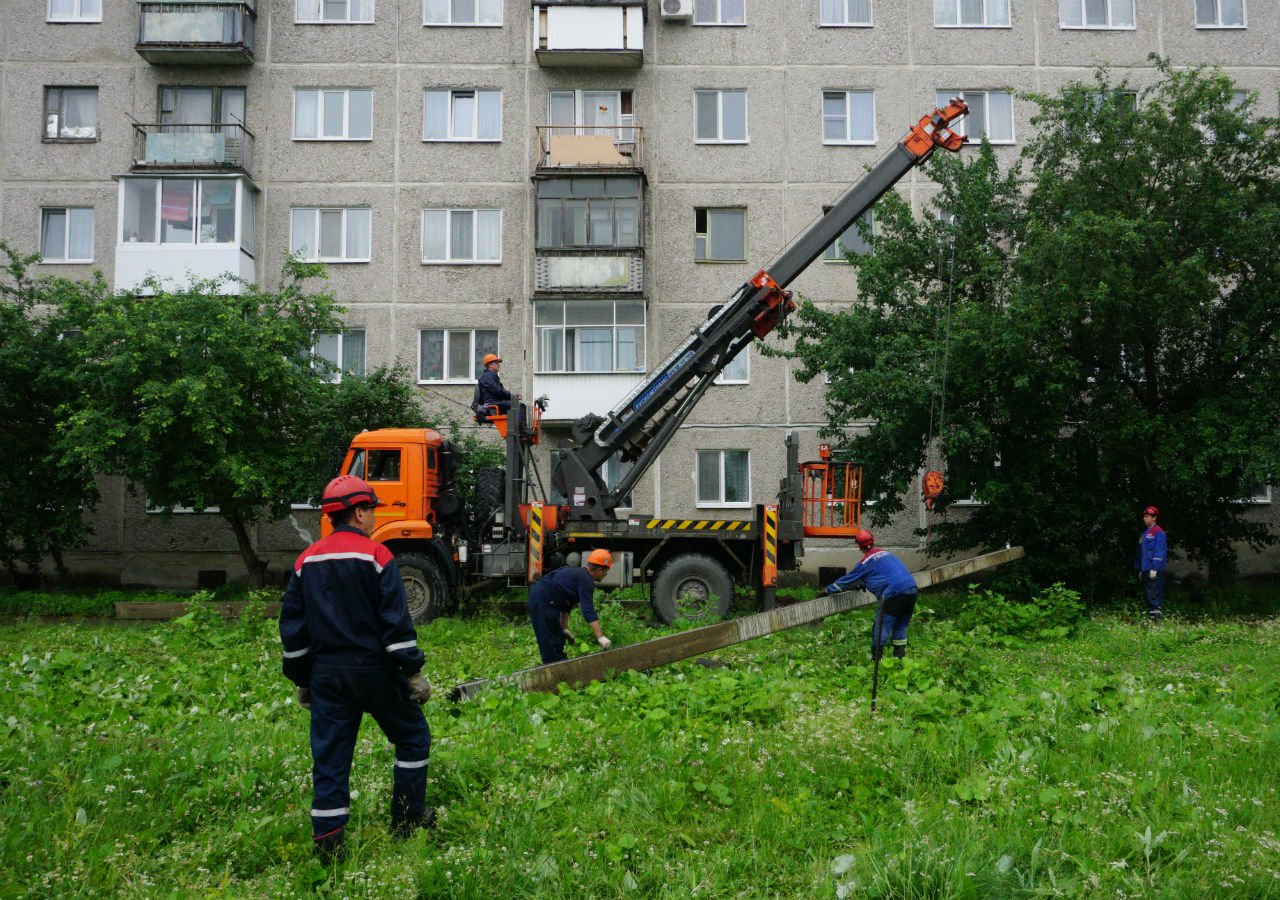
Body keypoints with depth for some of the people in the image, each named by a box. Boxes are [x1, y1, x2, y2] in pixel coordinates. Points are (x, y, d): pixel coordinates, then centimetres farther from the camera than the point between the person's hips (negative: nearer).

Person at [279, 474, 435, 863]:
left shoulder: (306, 561, 7)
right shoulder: (375, 556, -9)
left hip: (326, 672, 5)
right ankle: (407, 819, 19)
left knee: (329, 756, 8)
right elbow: (396, 621, -12)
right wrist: (413, 672, -7)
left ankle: (327, 841, 7)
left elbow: (292, 625, 11)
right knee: (412, 737, 14)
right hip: (373, 668, -4)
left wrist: (301, 678, 19)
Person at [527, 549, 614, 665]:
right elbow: (588, 610, -22)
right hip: (543, 603, -11)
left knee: (558, 640, 19)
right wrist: (600, 637, -24)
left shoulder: (578, 573, 18)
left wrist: (564, 628, 21)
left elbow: (566, 603, 23)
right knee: (552, 645, -8)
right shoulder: (585, 580, -13)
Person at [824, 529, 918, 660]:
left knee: (881, 627, 2)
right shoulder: (885, 553, 23)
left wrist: (828, 590, 20)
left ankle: (876, 658, 4)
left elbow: (848, 579, 9)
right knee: (901, 625, 18)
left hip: (894, 593, -8)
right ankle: (899, 656, 21)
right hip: (912, 590, 8)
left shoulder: (866, 561, 1)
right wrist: (862, 584, 50)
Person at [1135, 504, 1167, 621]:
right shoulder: (1144, 533, 19)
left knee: (1154, 595, -13)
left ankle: (1156, 618, -14)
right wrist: (1140, 570, 21)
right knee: (1148, 595, 11)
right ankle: (1150, 613, 17)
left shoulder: (1158, 532, -9)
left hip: (1155, 571, -9)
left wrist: (1154, 569, -20)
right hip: (1145, 570, 9)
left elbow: (1159, 552, -15)